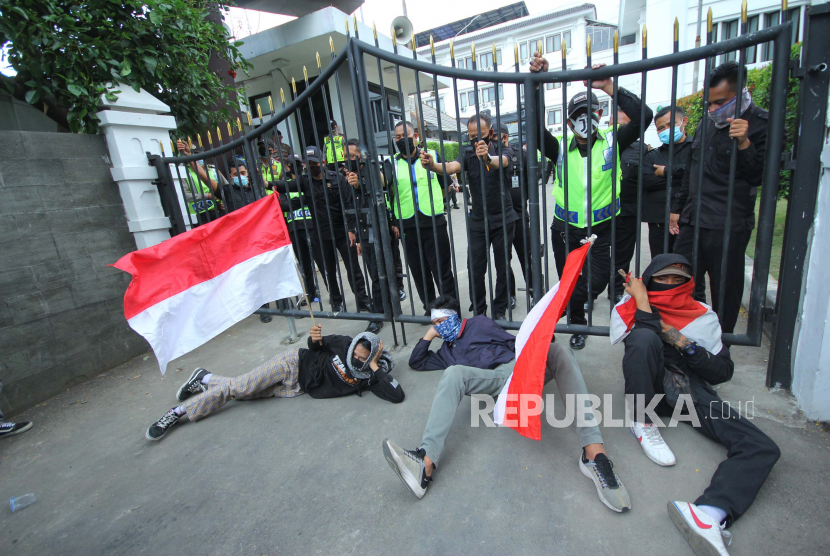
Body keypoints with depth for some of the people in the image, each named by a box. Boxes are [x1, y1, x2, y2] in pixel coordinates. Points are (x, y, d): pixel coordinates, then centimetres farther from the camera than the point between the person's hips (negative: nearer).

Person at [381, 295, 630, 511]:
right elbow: (416, 362, 36)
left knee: (558, 350, -32)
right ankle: (426, 462, -51)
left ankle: (594, 451, -45)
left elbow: (514, 342, 12)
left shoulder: (478, 323, 21)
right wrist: (429, 335, 27)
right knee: (454, 373, -30)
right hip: (496, 380, 1)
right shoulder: (446, 350, 31)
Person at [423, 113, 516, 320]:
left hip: (503, 218, -1)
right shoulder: (467, 152, 1)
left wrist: (487, 158, -54)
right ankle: (478, 311, 18)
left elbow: (502, 162, -30)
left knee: (502, 267, 6)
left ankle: (499, 310, 21)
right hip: (478, 220, 2)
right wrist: (432, 165, -43)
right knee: (475, 269, 1)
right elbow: (452, 167, -21)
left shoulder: (502, 149, -5)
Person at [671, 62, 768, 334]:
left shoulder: (762, 125, -5)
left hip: (728, 226, -6)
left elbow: (760, 176, -11)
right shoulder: (706, 126, 16)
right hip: (692, 221, 6)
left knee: (725, 291, 3)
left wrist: (744, 144, -24)